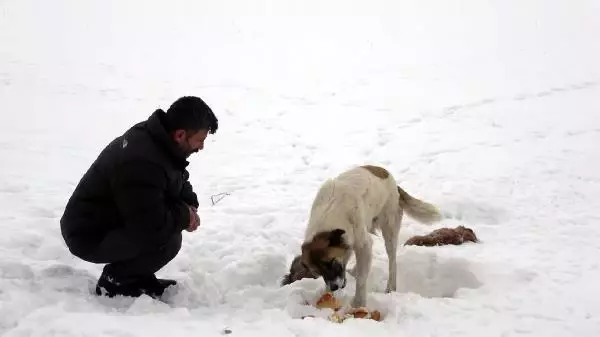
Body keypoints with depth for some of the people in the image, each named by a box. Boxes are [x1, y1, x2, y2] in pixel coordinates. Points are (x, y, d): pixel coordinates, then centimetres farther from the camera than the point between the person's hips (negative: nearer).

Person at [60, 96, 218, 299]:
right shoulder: (142, 163, -33)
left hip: (108, 221, 10)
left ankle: (137, 276, 12)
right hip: (89, 236, -10)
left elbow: (178, 182, 17)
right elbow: (153, 226, -33)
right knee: (168, 240, -24)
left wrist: (189, 205, -3)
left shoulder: (156, 136, -2)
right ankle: (114, 281, -5)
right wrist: (185, 216, -14)